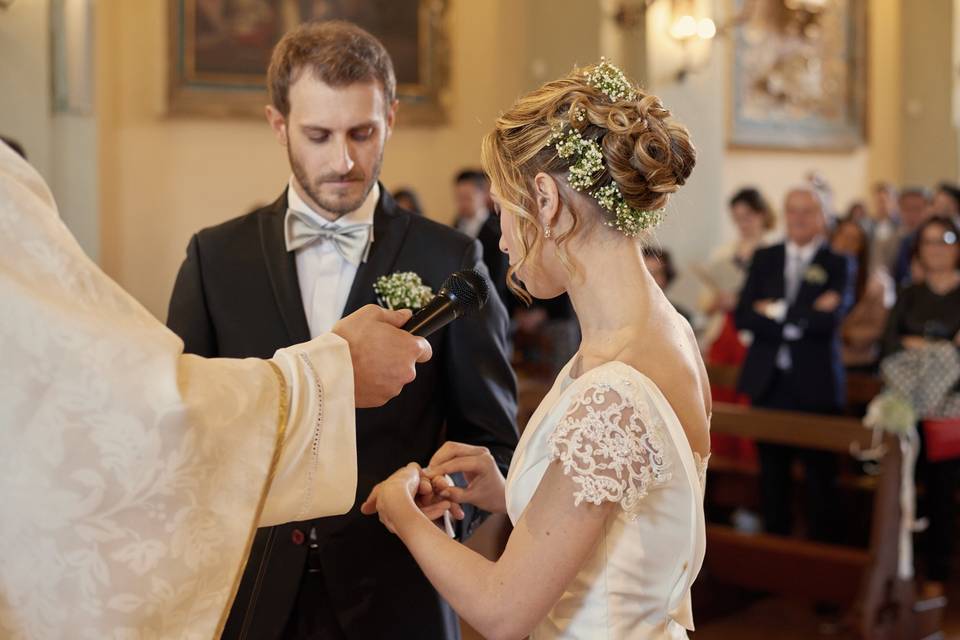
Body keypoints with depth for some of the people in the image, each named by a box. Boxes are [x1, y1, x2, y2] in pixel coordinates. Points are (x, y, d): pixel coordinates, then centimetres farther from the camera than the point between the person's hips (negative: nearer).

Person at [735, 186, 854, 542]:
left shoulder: (837, 265, 1)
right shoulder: (765, 259, 10)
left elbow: (828, 321, -14)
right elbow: (743, 317, -2)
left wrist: (776, 313, -8)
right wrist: (800, 320, -11)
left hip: (815, 386, -3)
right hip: (769, 382, 3)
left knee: (819, 474, 1)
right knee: (772, 473, 10)